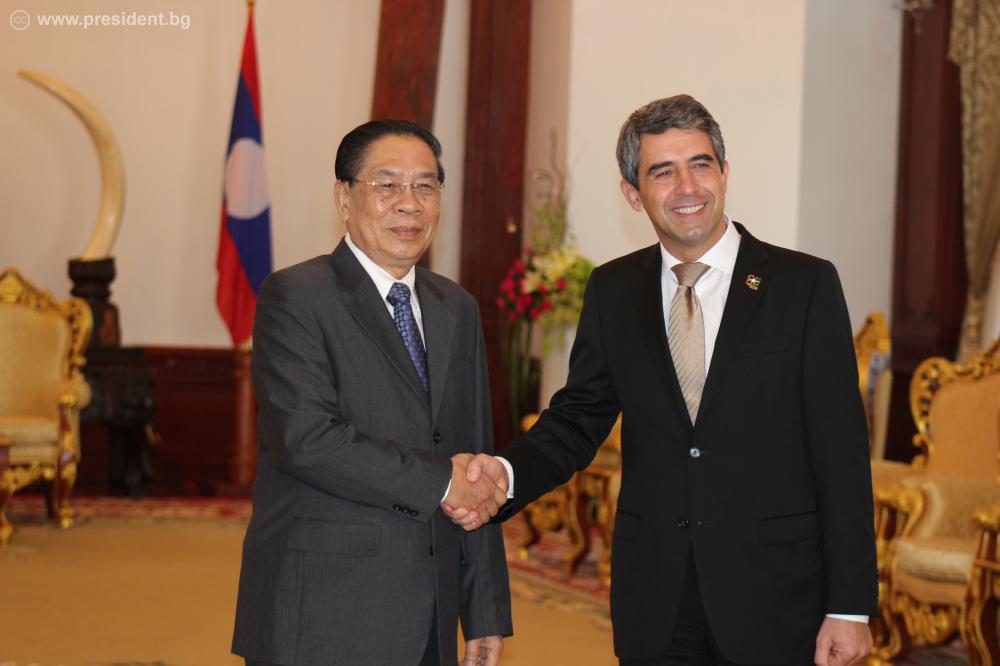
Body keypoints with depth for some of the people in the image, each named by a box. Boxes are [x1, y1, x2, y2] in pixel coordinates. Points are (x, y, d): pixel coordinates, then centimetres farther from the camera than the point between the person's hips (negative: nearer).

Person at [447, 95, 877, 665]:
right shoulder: (613, 291, 6)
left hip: (773, 598, -2)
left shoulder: (804, 284, -4)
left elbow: (842, 454, -5)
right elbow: (579, 418, 10)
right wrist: (507, 473, -12)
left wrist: (850, 606, -9)